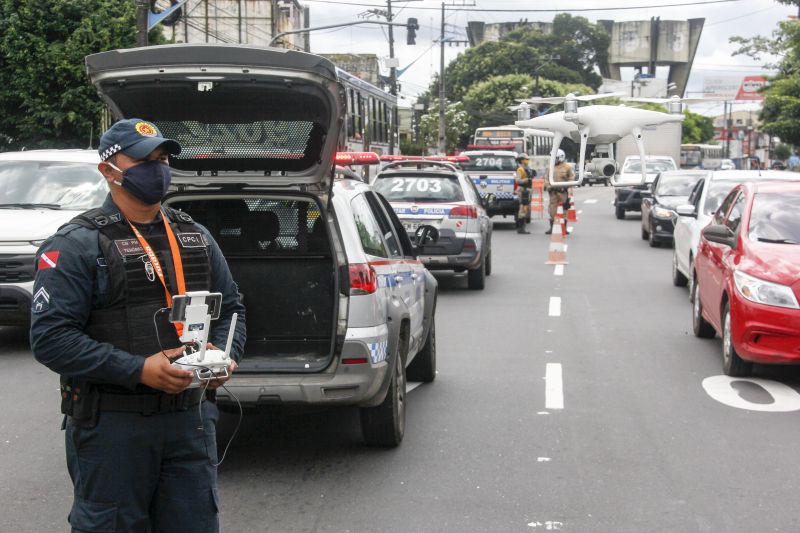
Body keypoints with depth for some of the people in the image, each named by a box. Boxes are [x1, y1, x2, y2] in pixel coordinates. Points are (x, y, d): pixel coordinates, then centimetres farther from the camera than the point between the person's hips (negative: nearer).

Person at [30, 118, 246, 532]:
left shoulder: (195, 236, 12)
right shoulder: (77, 245, -7)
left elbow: (230, 307, 19)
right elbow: (50, 336, -15)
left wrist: (225, 354, -4)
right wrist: (138, 370, -23)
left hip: (191, 417, 5)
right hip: (111, 424, -5)